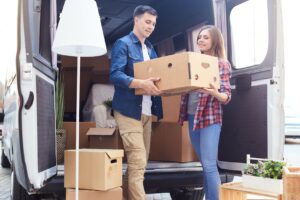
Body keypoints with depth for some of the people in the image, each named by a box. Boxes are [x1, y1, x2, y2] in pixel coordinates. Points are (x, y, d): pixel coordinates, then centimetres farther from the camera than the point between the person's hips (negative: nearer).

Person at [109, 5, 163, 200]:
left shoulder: (150, 48, 19)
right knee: (137, 162, -11)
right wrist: (141, 83, -30)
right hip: (129, 110, -8)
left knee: (140, 162, 12)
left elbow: (155, 75, 17)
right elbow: (115, 75, -18)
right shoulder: (123, 44, -5)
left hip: (147, 111, 8)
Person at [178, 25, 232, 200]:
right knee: (205, 165, 11)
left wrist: (215, 93, -31)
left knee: (209, 165, -9)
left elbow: (227, 95, -10)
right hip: (192, 116, 6)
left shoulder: (222, 64, -3)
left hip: (210, 118, -6)